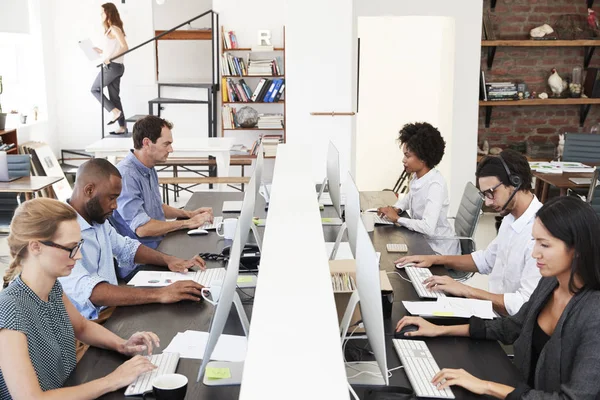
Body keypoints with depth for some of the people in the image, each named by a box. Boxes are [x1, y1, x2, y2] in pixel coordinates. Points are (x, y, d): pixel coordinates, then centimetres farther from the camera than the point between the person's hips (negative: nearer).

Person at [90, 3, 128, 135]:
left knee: (95, 89, 2)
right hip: (116, 66, 9)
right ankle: (122, 127, 6)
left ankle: (115, 111, -5)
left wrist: (110, 58, -26)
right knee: (114, 96, 7)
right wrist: (101, 51, 15)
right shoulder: (111, 29, 17)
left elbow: (125, 47, -20)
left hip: (112, 66, -9)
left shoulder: (114, 29, -10)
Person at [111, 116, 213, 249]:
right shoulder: (126, 176, -20)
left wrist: (189, 214, 10)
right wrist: (188, 223, -16)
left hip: (160, 244, 9)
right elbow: (142, 228, -25)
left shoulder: (149, 170, 11)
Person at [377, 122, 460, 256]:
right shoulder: (417, 176, -1)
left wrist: (397, 218, -23)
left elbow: (428, 228, -35)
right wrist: (397, 209, 0)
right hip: (422, 241, 7)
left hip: (438, 250, -7)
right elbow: (410, 198, 21)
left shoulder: (435, 185, -26)